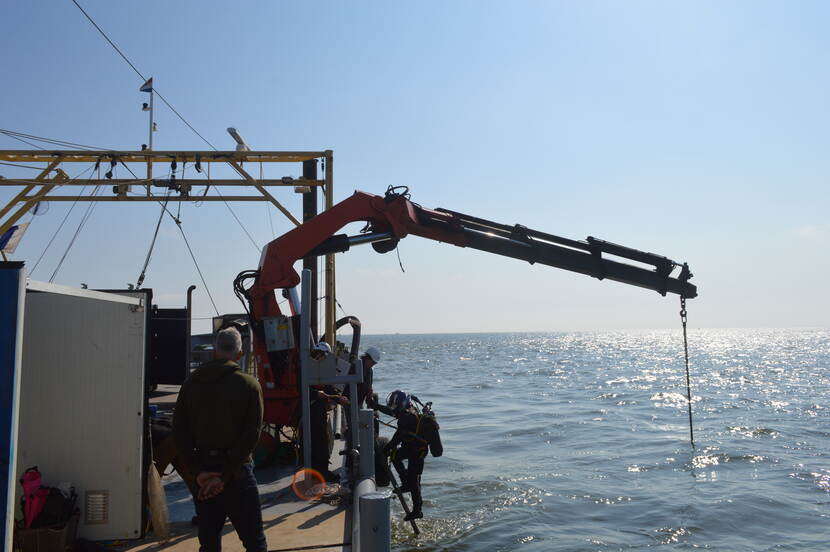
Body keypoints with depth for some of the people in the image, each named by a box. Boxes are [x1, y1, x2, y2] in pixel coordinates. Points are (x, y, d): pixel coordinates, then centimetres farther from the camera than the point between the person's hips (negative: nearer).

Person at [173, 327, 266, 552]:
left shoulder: (191, 383, 3)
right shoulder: (249, 385, -6)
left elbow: (179, 431, -1)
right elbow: (251, 434, -13)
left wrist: (198, 471, -5)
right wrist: (225, 475, -10)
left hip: (204, 473, 4)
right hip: (237, 472, -3)